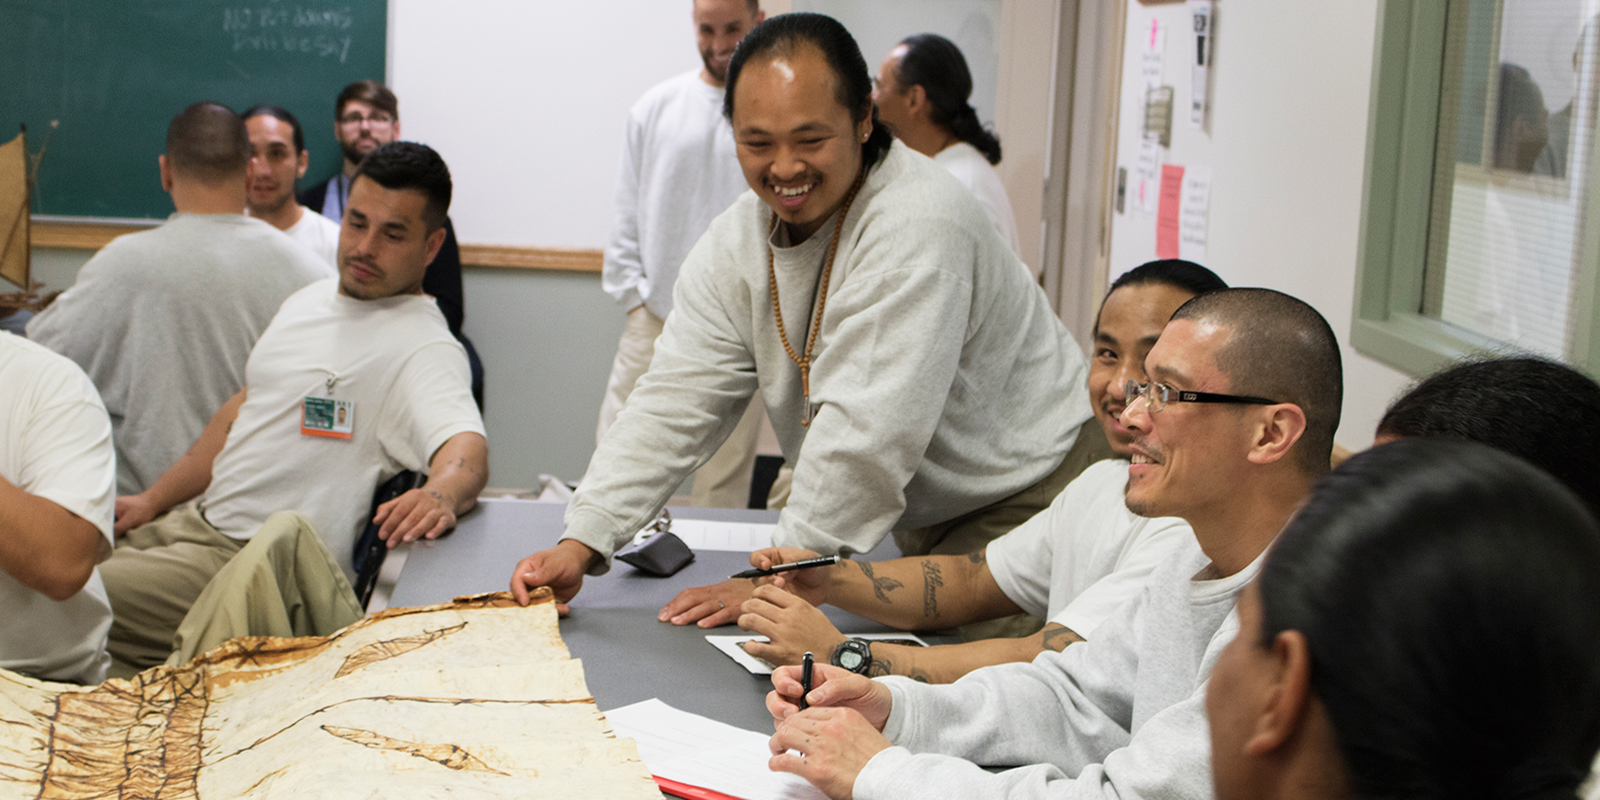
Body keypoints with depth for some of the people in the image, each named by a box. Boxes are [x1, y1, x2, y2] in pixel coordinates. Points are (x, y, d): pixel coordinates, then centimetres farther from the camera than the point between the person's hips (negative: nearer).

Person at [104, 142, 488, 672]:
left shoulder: (422, 346, -16)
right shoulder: (310, 300, 13)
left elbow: (467, 448, -34)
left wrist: (441, 493, -57)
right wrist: (152, 500, 20)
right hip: (193, 520, 9)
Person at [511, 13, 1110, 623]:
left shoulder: (917, 227, -27)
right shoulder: (734, 247, -3)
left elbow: (867, 432, -30)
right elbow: (675, 403, -4)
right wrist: (581, 542, -15)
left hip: (1024, 499, -6)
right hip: (923, 515, 6)